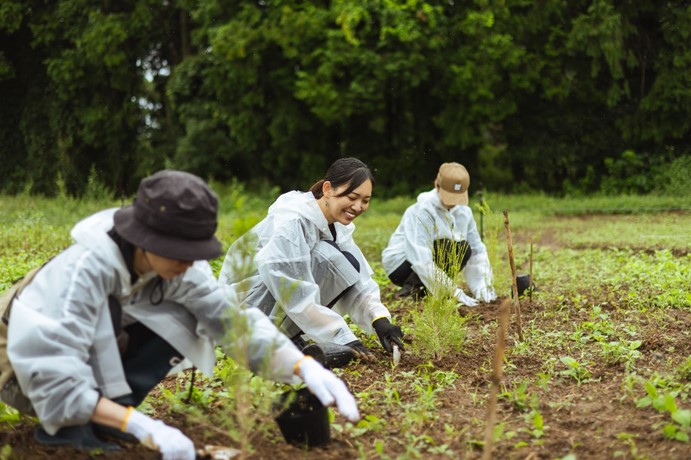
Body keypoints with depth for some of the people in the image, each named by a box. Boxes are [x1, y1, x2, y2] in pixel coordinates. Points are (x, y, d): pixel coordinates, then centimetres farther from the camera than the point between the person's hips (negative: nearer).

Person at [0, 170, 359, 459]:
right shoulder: (87, 269, -35)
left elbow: (233, 319, -19)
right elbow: (51, 376, -41)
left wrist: (305, 367, -35)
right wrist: (143, 428, -49)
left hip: (97, 360, 6)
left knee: (184, 322, -17)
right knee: (105, 305, -34)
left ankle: (106, 410, -8)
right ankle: (68, 423, -19)